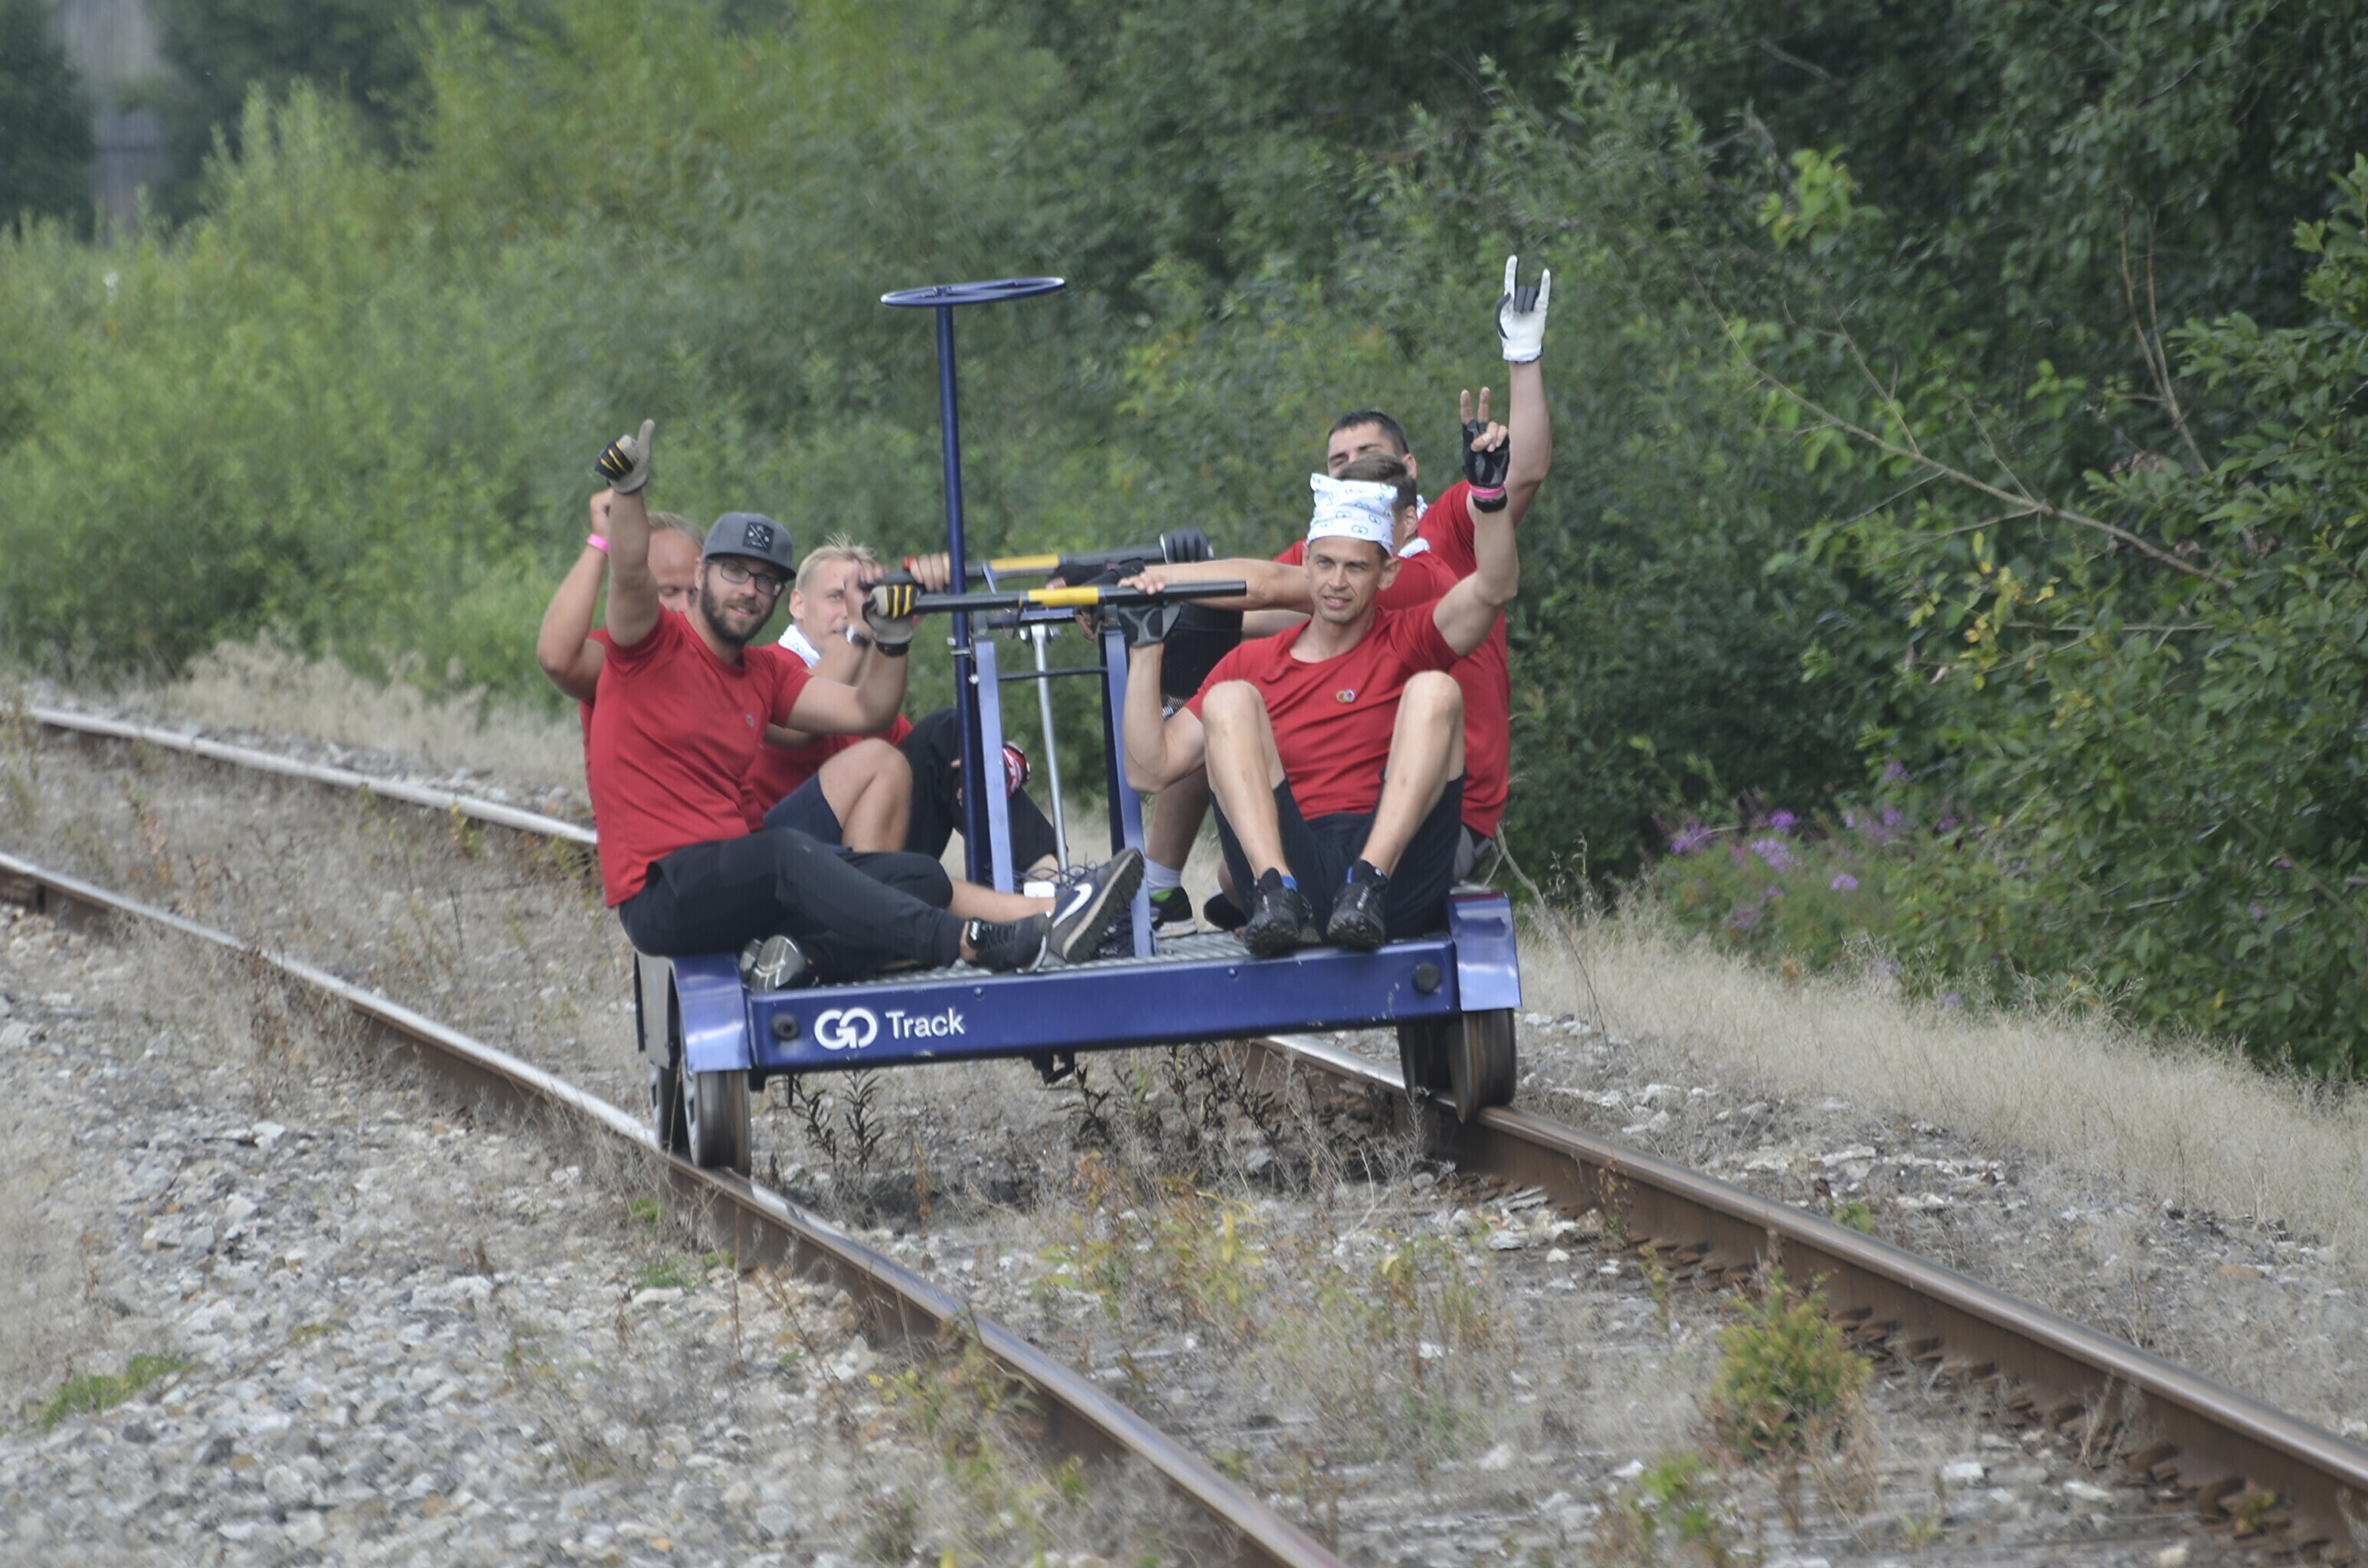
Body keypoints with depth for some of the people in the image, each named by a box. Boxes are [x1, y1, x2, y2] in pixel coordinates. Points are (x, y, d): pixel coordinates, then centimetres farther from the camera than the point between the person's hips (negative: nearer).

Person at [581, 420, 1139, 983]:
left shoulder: (766, 672, 19)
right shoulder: (657, 646, -1)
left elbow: (863, 711, 13)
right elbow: (630, 574, -20)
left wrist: (894, 642, -4)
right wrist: (628, 489, -38)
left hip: (733, 881, 8)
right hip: (658, 892, -8)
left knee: (922, 878, -4)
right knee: (786, 851, -37)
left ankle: (806, 950, -36)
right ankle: (987, 946, -49)